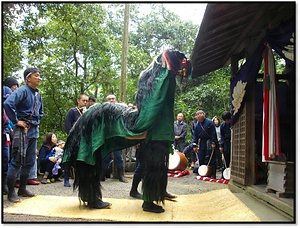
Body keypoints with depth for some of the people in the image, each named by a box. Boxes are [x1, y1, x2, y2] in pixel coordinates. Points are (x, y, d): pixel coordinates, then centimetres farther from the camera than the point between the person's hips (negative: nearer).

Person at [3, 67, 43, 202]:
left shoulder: (38, 94, 15)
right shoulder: (23, 91, -10)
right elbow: (8, 104, -27)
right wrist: (16, 121, -21)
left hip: (34, 131, 8)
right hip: (23, 130, -8)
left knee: (30, 162, 12)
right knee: (17, 161, -4)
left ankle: (22, 189, 23)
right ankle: (11, 192, 5)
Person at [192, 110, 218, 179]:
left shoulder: (209, 122, -8)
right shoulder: (197, 125, 7)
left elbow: (213, 133, -10)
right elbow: (195, 135, 9)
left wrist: (213, 142, -15)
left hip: (210, 143, -5)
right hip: (202, 143, 5)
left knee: (212, 160, 0)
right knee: (201, 159, 7)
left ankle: (213, 175, 5)